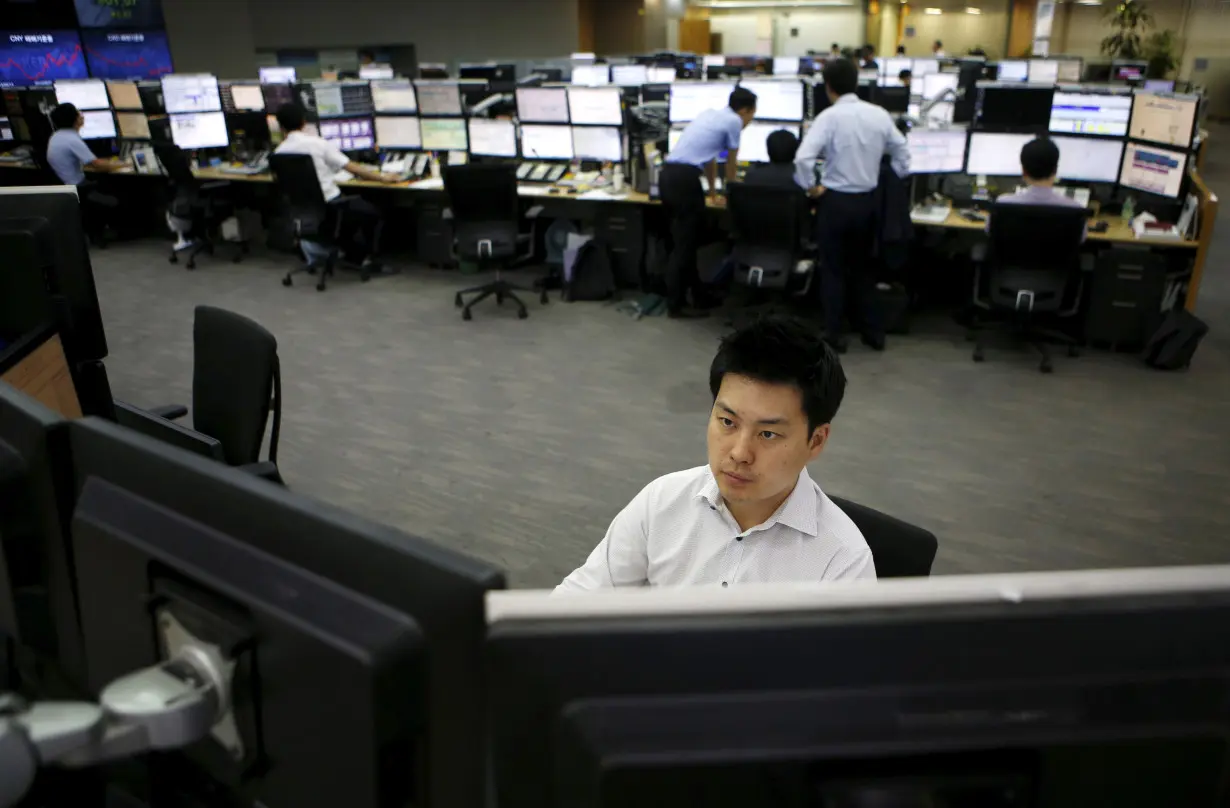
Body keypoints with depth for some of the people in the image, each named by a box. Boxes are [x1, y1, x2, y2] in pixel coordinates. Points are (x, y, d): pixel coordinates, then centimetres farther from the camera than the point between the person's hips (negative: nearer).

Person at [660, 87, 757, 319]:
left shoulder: (710, 114, 25)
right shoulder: (734, 121, 1)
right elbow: (731, 164, 12)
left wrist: (712, 189, 49)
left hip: (668, 175, 9)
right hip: (684, 178, -9)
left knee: (687, 239, 16)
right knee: (685, 243, -2)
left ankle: (696, 294, 26)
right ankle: (676, 304, 3)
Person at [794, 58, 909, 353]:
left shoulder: (829, 117, -14)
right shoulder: (879, 114, 1)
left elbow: (803, 158, -25)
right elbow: (902, 152, 9)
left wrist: (811, 188, -10)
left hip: (836, 200, -4)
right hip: (868, 200, 5)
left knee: (833, 269, 8)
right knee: (863, 266, 19)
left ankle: (834, 335, 13)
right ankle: (873, 331, 23)